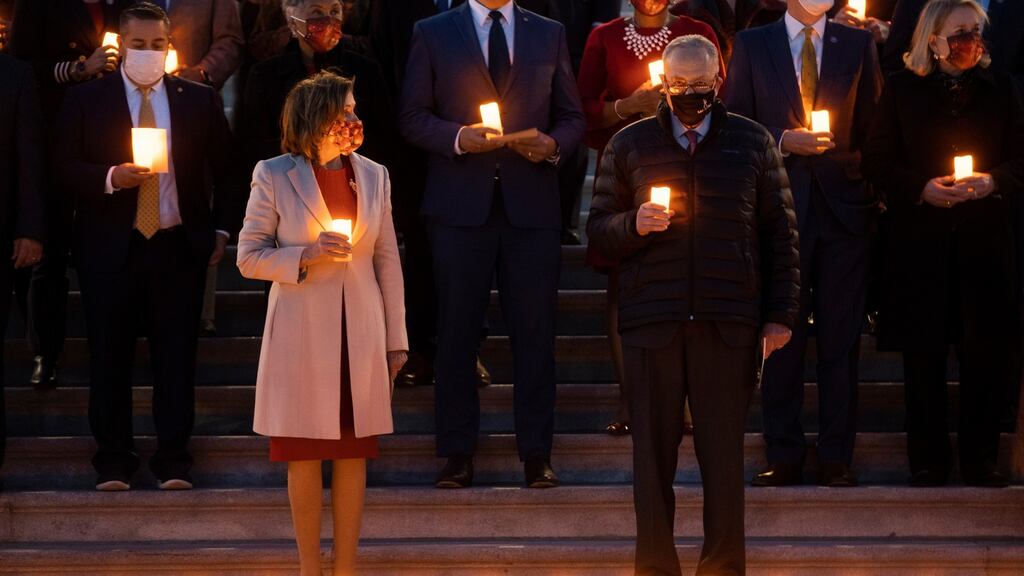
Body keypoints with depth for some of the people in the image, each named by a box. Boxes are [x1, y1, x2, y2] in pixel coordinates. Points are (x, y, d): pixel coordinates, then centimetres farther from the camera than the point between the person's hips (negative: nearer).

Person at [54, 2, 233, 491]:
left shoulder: (199, 100, 8)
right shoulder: (85, 100, 4)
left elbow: (223, 171, 12)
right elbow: (66, 169, 1)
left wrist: (221, 230, 5)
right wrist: (110, 178, -16)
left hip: (180, 247, 1)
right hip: (110, 248, -1)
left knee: (176, 357, 1)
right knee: (110, 358, 1)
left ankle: (173, 462, 8)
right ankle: (113, 463, 10)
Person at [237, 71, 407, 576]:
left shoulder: (373, 175, 7)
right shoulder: (274, 176, -3)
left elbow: (387, 261, 9)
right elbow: (249, 257, -2)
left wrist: (395, 340, 8)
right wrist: (307, 256, -17)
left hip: (359, 333, 3)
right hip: (301, 332, -3)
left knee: (354, 453, 5)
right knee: (304, 454, 2)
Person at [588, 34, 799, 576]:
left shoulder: (753, 142, 9)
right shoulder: (629, 144, 10)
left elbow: (779, 235, 9)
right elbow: (598, 228, 11)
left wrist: (781, 314, 2)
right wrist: (634, 225, -11)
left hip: (728, 324, -1)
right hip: (651, 321, 1)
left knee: (724, 455, 2)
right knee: (653, 456, 4)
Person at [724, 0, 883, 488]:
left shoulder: (859, 45, 10)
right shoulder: (751, 45, 7)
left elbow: (873, 127, 10)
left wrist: (872, 192, 0)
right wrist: (782, 140, -11)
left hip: (843, 207, 1)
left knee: (840, 337, 1)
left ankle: (836, 459, 6)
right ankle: (783, 458, 7)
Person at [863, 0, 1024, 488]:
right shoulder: (903, 89, 5)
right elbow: (877, 160, 3)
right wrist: (920, 188, -12)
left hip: (984, 240, 1)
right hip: (920, 239, -1)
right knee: (923, 352, 2)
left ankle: (981, 458, 10)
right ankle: (928, 459, 11)